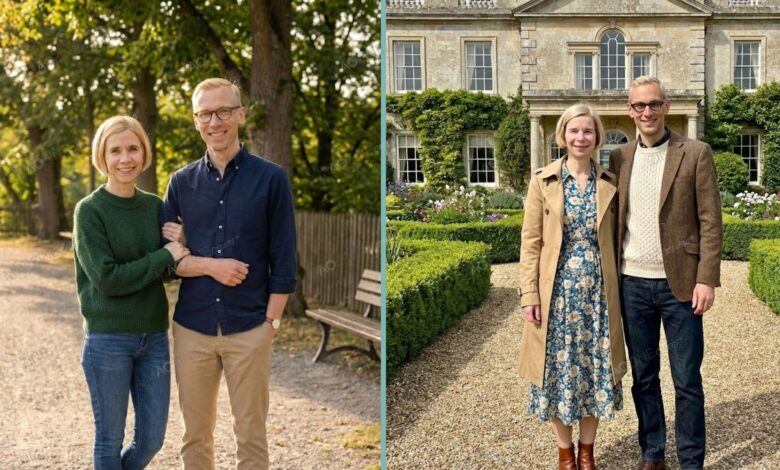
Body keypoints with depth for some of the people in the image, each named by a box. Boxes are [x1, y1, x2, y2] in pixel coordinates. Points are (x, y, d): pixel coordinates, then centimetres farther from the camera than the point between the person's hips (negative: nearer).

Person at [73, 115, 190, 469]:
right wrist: (165, 256, -13)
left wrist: (182, 243, -8)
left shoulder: (155, 206, 6)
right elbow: (107, 279, -16)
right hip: (108, 339, -5)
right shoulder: (89, 211, -8)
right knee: (110, 439, 7)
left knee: (151, 440, 10)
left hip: (154, 336, 5)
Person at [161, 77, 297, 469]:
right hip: (191, 327, 3)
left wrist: (271, 320, -7)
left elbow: (283, 261, -2)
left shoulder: (271, 179, -3)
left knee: (251, 435, 7)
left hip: (249, 328, -2)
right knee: (196, 433, 13)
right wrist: (209, 266, -13)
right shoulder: (181, 182, 5)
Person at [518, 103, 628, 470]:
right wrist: (529, 293, -8)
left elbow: (614, 241, 7)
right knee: (560, 368, 5)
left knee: (595, 368, 8)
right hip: (558, 290, -1)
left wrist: (617, 289, 3)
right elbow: (530, 241, -3)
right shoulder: (543, 181, -2)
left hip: (597, 291, 2)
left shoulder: (610, 184, 4)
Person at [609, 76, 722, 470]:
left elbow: (710, 221, -4)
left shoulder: (695, 154, -2)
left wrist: (706, 279, -11)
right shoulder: (619, 158, 8)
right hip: (633, 284, 3)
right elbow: (615, 220, 11)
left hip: (679, 284, -3)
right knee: (643, 376, 12)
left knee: (687, 380, 3)